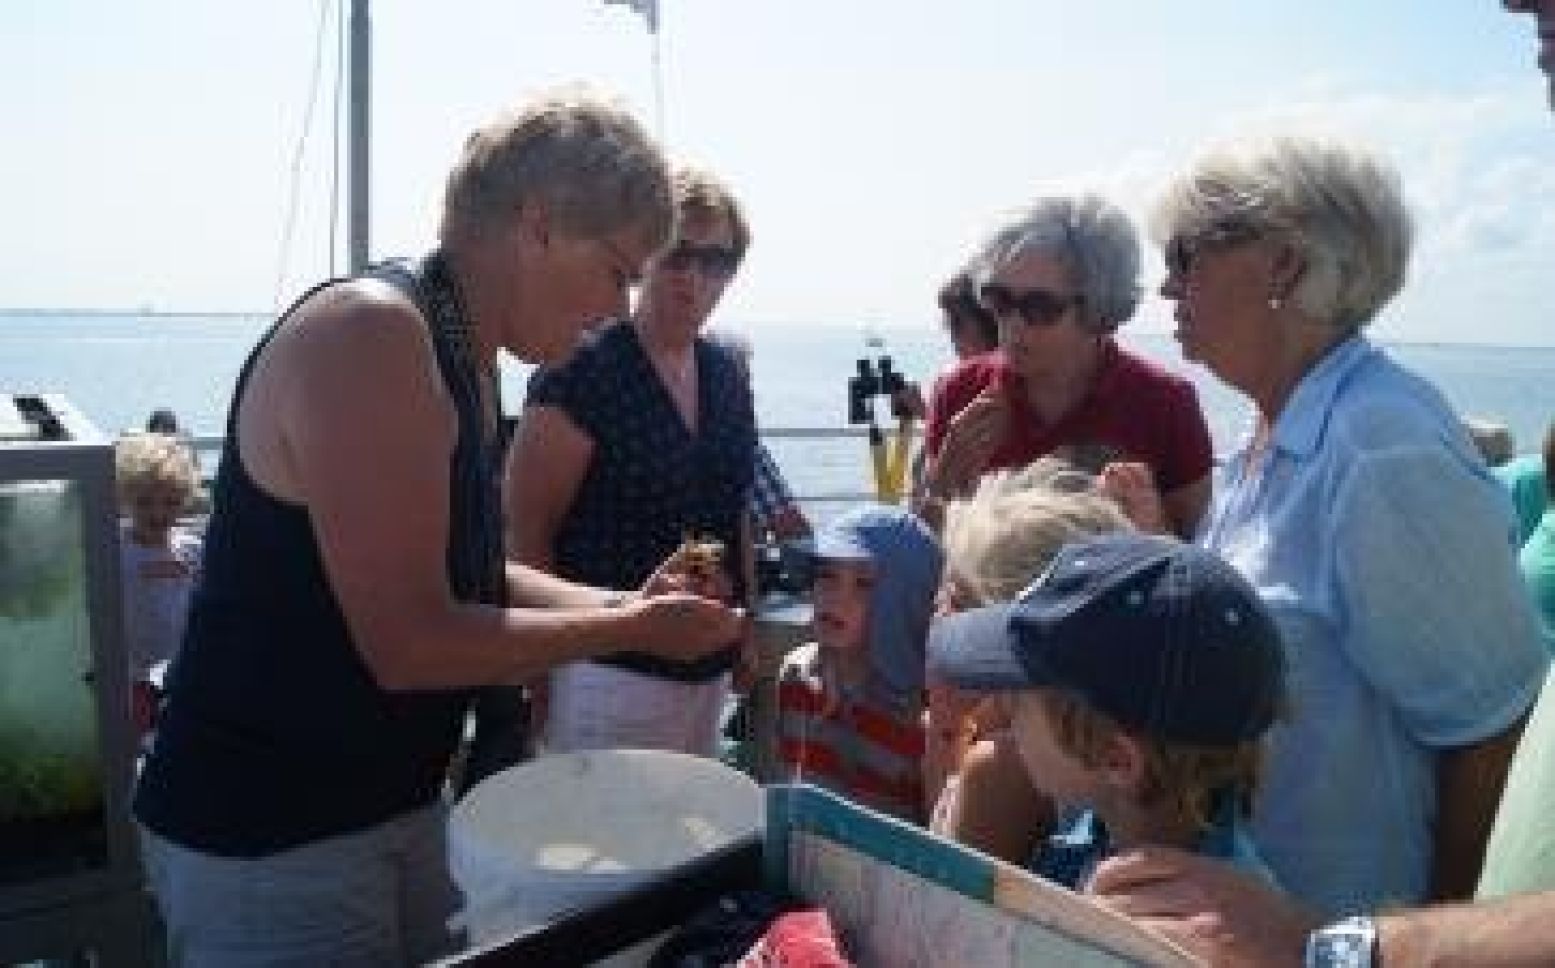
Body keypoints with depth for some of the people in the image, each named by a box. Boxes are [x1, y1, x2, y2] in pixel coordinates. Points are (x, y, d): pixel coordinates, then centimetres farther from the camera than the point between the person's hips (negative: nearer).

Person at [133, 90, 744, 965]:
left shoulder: (467, 353, 5)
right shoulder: (369, 334, -24)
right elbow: (408, 642, -26)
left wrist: (623, 602, 0)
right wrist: (633, 628, -17)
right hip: (262, 839, -8)